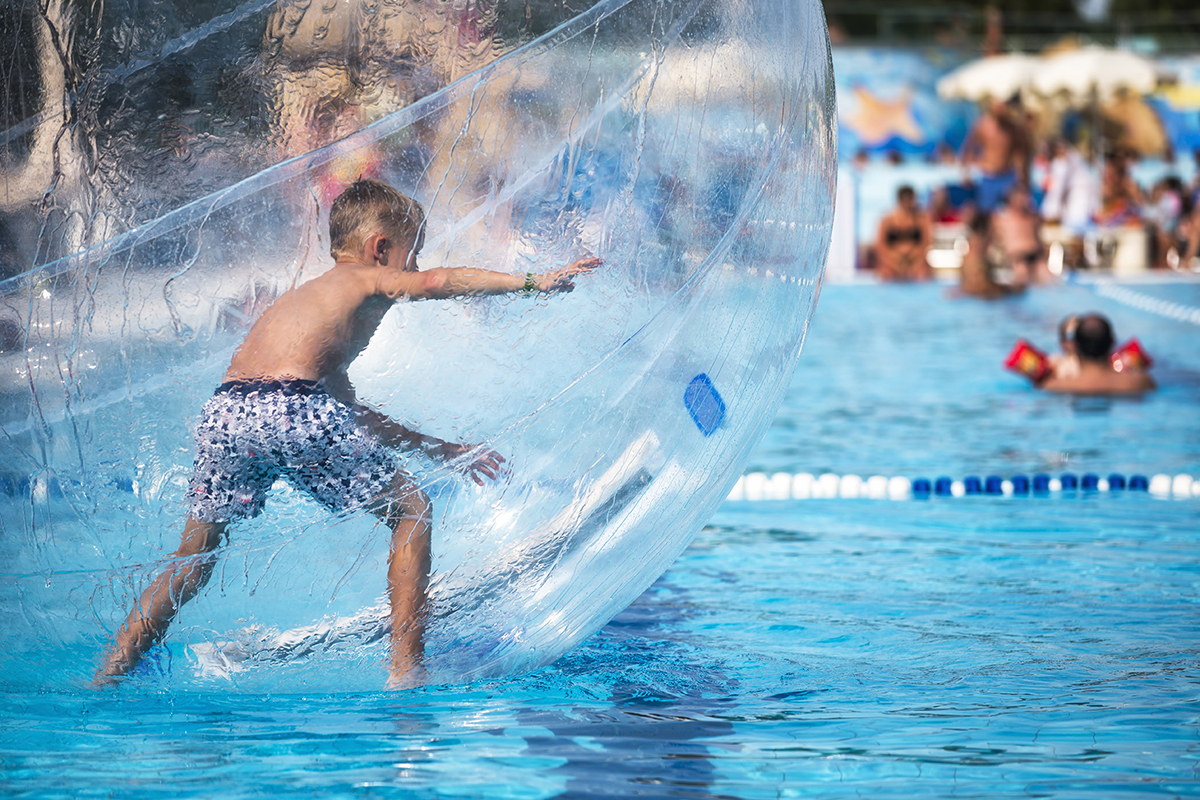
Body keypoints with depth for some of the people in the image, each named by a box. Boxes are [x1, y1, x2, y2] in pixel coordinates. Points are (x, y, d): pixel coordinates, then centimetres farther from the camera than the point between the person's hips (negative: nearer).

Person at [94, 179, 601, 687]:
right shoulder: (365, 279, 17)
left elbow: (349, 414, 44)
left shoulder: (301, 299, 39)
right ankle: (405, 669, 7)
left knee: (193, 561, 22)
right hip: (293, 409, -7)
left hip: (226, 412, 7)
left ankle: (105, 679, 18)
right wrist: (533, 282, 0)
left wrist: (439, 449, 48)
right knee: (410, 510, 12)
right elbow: (435, 283, -5)